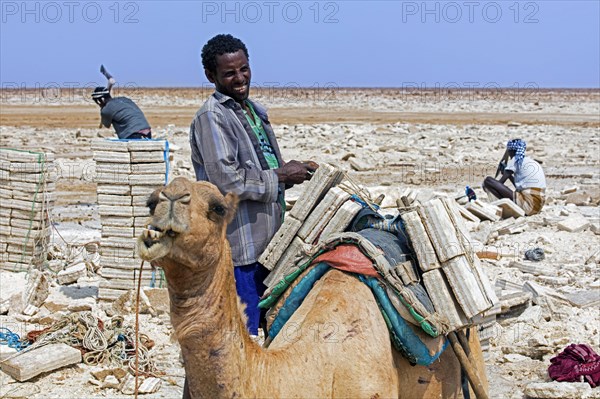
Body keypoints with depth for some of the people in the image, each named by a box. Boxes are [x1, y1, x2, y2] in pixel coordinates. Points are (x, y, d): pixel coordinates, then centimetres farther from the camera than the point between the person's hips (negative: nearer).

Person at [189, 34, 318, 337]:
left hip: (266, 241, 9)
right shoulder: (211, 118, -14)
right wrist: (280, 176, -14)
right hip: (238, 247, -9)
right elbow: (227, 180, -22)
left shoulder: (253, 110, 16)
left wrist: (296, 170, 7)